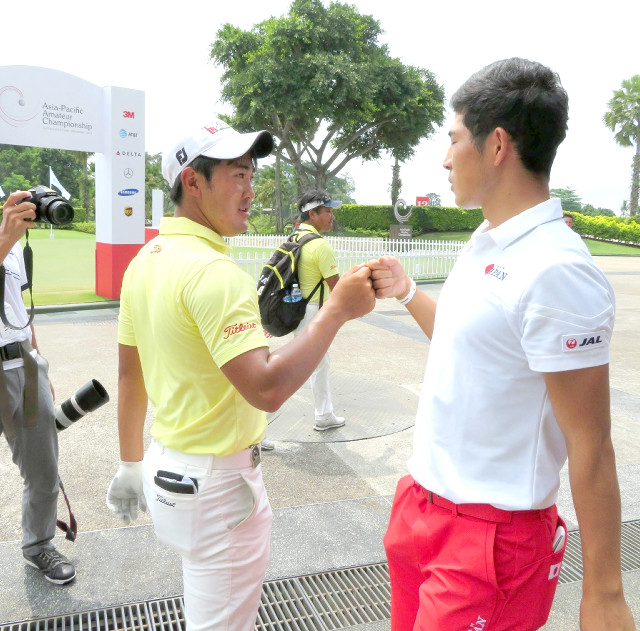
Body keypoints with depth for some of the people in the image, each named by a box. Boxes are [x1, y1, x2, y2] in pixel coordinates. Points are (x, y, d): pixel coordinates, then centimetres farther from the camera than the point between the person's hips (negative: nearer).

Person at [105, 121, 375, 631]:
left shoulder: (145, 260, 5)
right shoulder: (214, 271, -24)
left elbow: (128, 374, 11)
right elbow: (266, 389, -31)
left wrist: (131, 465, 20)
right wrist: (337, 310, -24)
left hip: (166, 465, 9)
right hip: (216, 483, -9)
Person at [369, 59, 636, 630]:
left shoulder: (556, 271, -23)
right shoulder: (485, 244, 4)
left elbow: (590, 449, -19)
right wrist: (408, 294, 13)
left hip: (489, 535, -8)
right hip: (422, 503, 8)